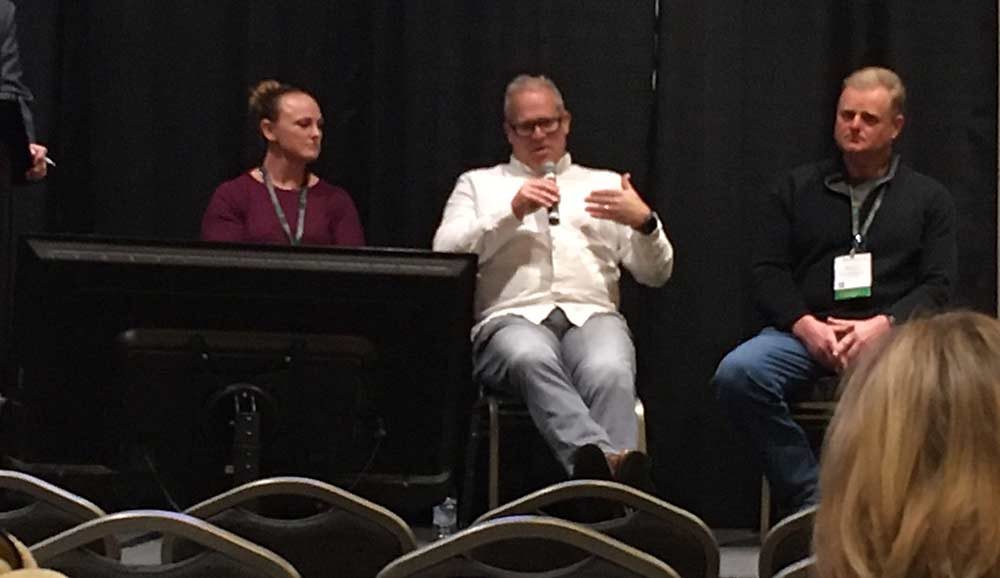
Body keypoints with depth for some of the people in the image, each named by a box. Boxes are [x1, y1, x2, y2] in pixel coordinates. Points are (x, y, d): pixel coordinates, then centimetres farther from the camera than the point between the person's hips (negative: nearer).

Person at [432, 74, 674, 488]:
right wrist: (513, 211, -4)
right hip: (513, 318, -1)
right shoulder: (478, 185, 26)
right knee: (531, 360, -40)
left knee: (610, 373, -37)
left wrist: (644, 222, -2)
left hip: (592, 315, 2)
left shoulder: (605, 185, 28)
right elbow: (445, 254, 6)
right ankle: (608, 460, -61)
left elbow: (656, 274, 20)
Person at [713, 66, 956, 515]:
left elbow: (938, 284, 8)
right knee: (737, 374, -31)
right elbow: (767, 273, 10)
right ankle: (809, 497, -21)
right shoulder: (795, 190, 19)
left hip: (890, 334, -1)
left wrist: (882, 324, -11)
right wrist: (807, 326, -9)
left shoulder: (928, 199, 18)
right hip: (804, 331, 1)